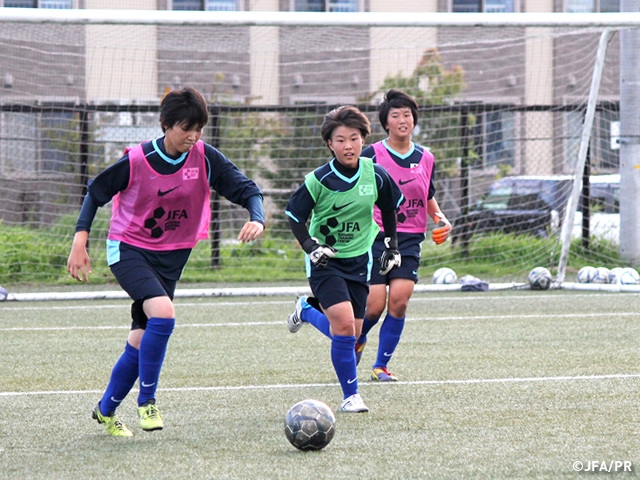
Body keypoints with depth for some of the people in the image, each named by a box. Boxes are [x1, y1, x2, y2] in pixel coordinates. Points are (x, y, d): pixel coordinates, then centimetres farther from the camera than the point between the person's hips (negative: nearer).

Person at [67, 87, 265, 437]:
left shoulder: (205, 158, -10)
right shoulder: (136, 161, -16)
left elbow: (247, 190, -8)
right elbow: (95, 193, -3)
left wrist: (257, 219, -29)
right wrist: (80, 241, -10)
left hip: (171, 257, 4)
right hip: (128, 249, -4)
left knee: (141, 341, 7)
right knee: (163, 314, -28)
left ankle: (106, 411, 28)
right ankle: (147, 401, -13)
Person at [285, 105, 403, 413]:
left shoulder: (375, 175, -5)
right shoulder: (319, 180, -15)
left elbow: (389, 208, 14)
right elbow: (294, 216, -6)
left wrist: (392, 245, 16)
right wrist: (310, 246, -18)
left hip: (359, 260, 4)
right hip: (325, 261, -4)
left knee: (352, 333, 5)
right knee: (344, 324, -20)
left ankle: (308, 310, 34)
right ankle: (351, 395, -6)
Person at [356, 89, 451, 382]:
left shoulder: (425, 159, 9)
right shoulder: (372, 155, -5)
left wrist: (440, 219, 5)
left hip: (410, 240, 3)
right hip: (376, 237, -3)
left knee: (399, 299, -12)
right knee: (375, 305, -9)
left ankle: (381, 365, 2)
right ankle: (356, 341, 26)